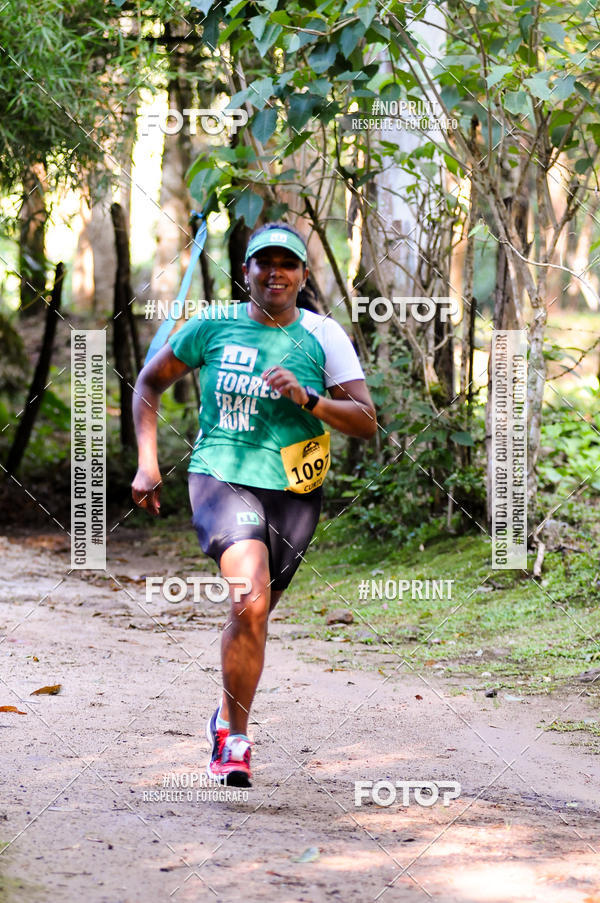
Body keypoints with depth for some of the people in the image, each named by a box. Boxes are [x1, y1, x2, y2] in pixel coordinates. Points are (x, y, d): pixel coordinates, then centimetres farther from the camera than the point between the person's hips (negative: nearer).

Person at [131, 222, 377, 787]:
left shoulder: (324, 337, 1)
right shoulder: (213, 327, 1)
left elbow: (367, 423, -3)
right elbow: (149, 383, 14)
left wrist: (307, 399, -20)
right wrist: (147, 463, 5)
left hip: (293, 490, 2)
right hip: (221, 476, -2)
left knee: (255, 614, 11)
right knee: (250, 603, -24)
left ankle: (228, 720, 39)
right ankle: (235, 740, -12)